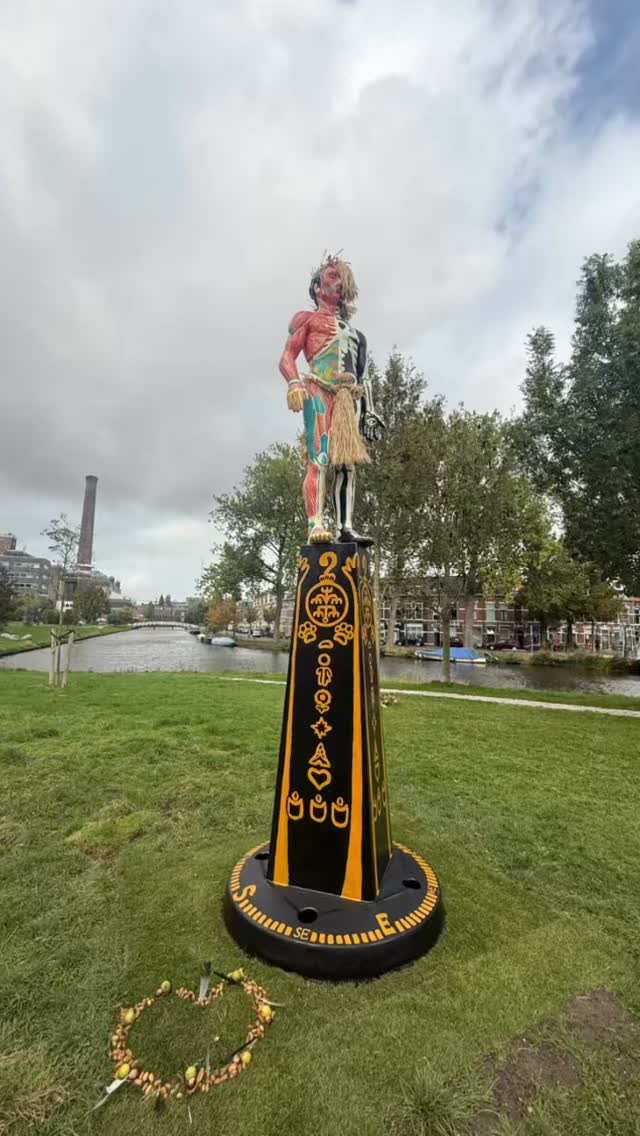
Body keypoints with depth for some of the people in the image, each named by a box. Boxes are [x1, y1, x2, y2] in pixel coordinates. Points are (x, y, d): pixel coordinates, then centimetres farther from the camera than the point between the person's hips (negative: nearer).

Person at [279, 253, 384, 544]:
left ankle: (345, 528, -7)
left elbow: (360, 372, 28)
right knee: (319, 458, -20)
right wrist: (294, 383, -17)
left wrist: (367, 405, 17)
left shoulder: (351, 330, 33)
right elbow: (287, 358, 4)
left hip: (348, 397, 6)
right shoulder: (308, 318, 17)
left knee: (348, 462, -5)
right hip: (319, 391, -5)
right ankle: (316, 525, -28)